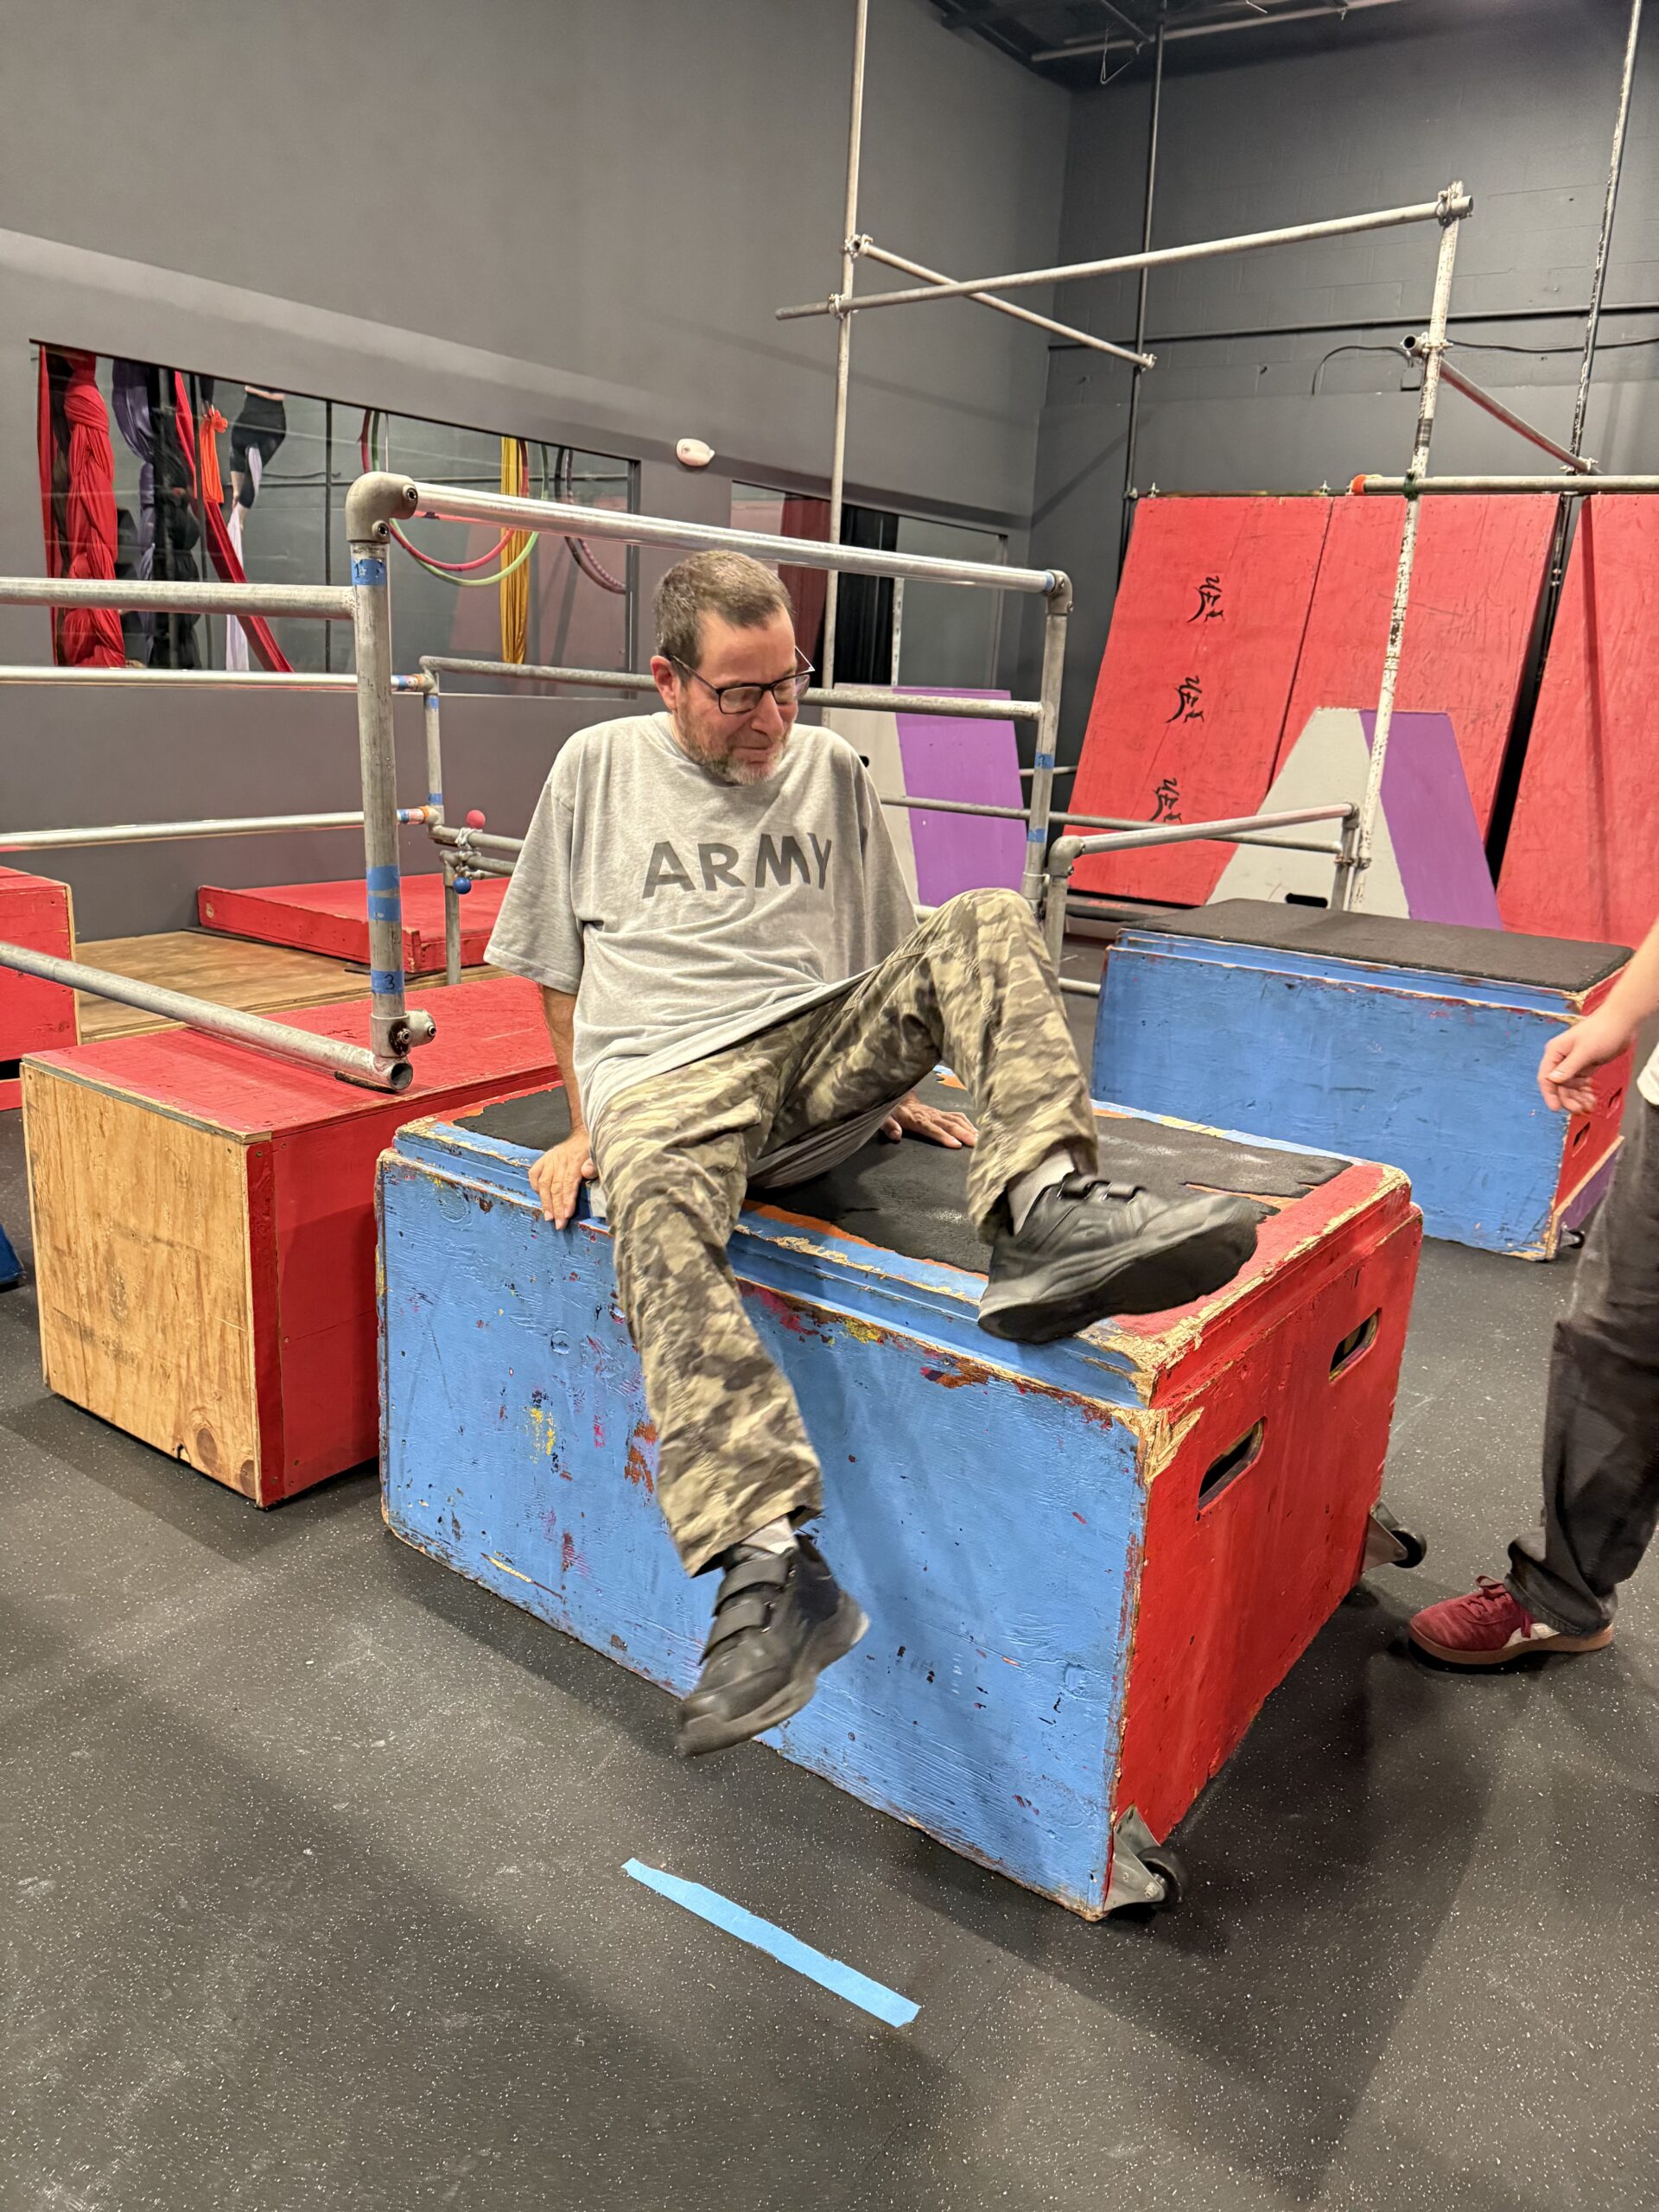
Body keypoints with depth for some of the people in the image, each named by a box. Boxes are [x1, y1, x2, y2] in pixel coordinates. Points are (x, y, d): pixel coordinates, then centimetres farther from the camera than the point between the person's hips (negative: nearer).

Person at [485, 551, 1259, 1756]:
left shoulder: (831, 766, 20)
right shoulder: (598, 767, 13)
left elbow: (880, 956, 28)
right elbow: (561, 971, 16)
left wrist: (893, 1081, 19)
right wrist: (589, 1119, 8)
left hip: (821, 1049, 4)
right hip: (665, 1073, -3)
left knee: (991, 924, -20)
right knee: (655, 1206, -39)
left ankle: (1046, 1211, -43)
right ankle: (773, 1566, -51)